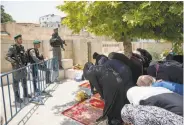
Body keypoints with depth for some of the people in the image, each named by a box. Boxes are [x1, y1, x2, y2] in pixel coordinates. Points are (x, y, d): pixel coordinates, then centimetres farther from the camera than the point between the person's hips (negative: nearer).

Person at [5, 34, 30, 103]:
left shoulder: (22, 47, 8)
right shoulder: (12, 48, -13)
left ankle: (25, 94, 32)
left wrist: (26, 61, 6)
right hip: (16, 67, -7)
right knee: (16, 82, 2)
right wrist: (14, 62, -29)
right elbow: (7, 57, -18)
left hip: (23, 66, 7)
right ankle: (17, 98, 13)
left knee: (24, 80, 16)